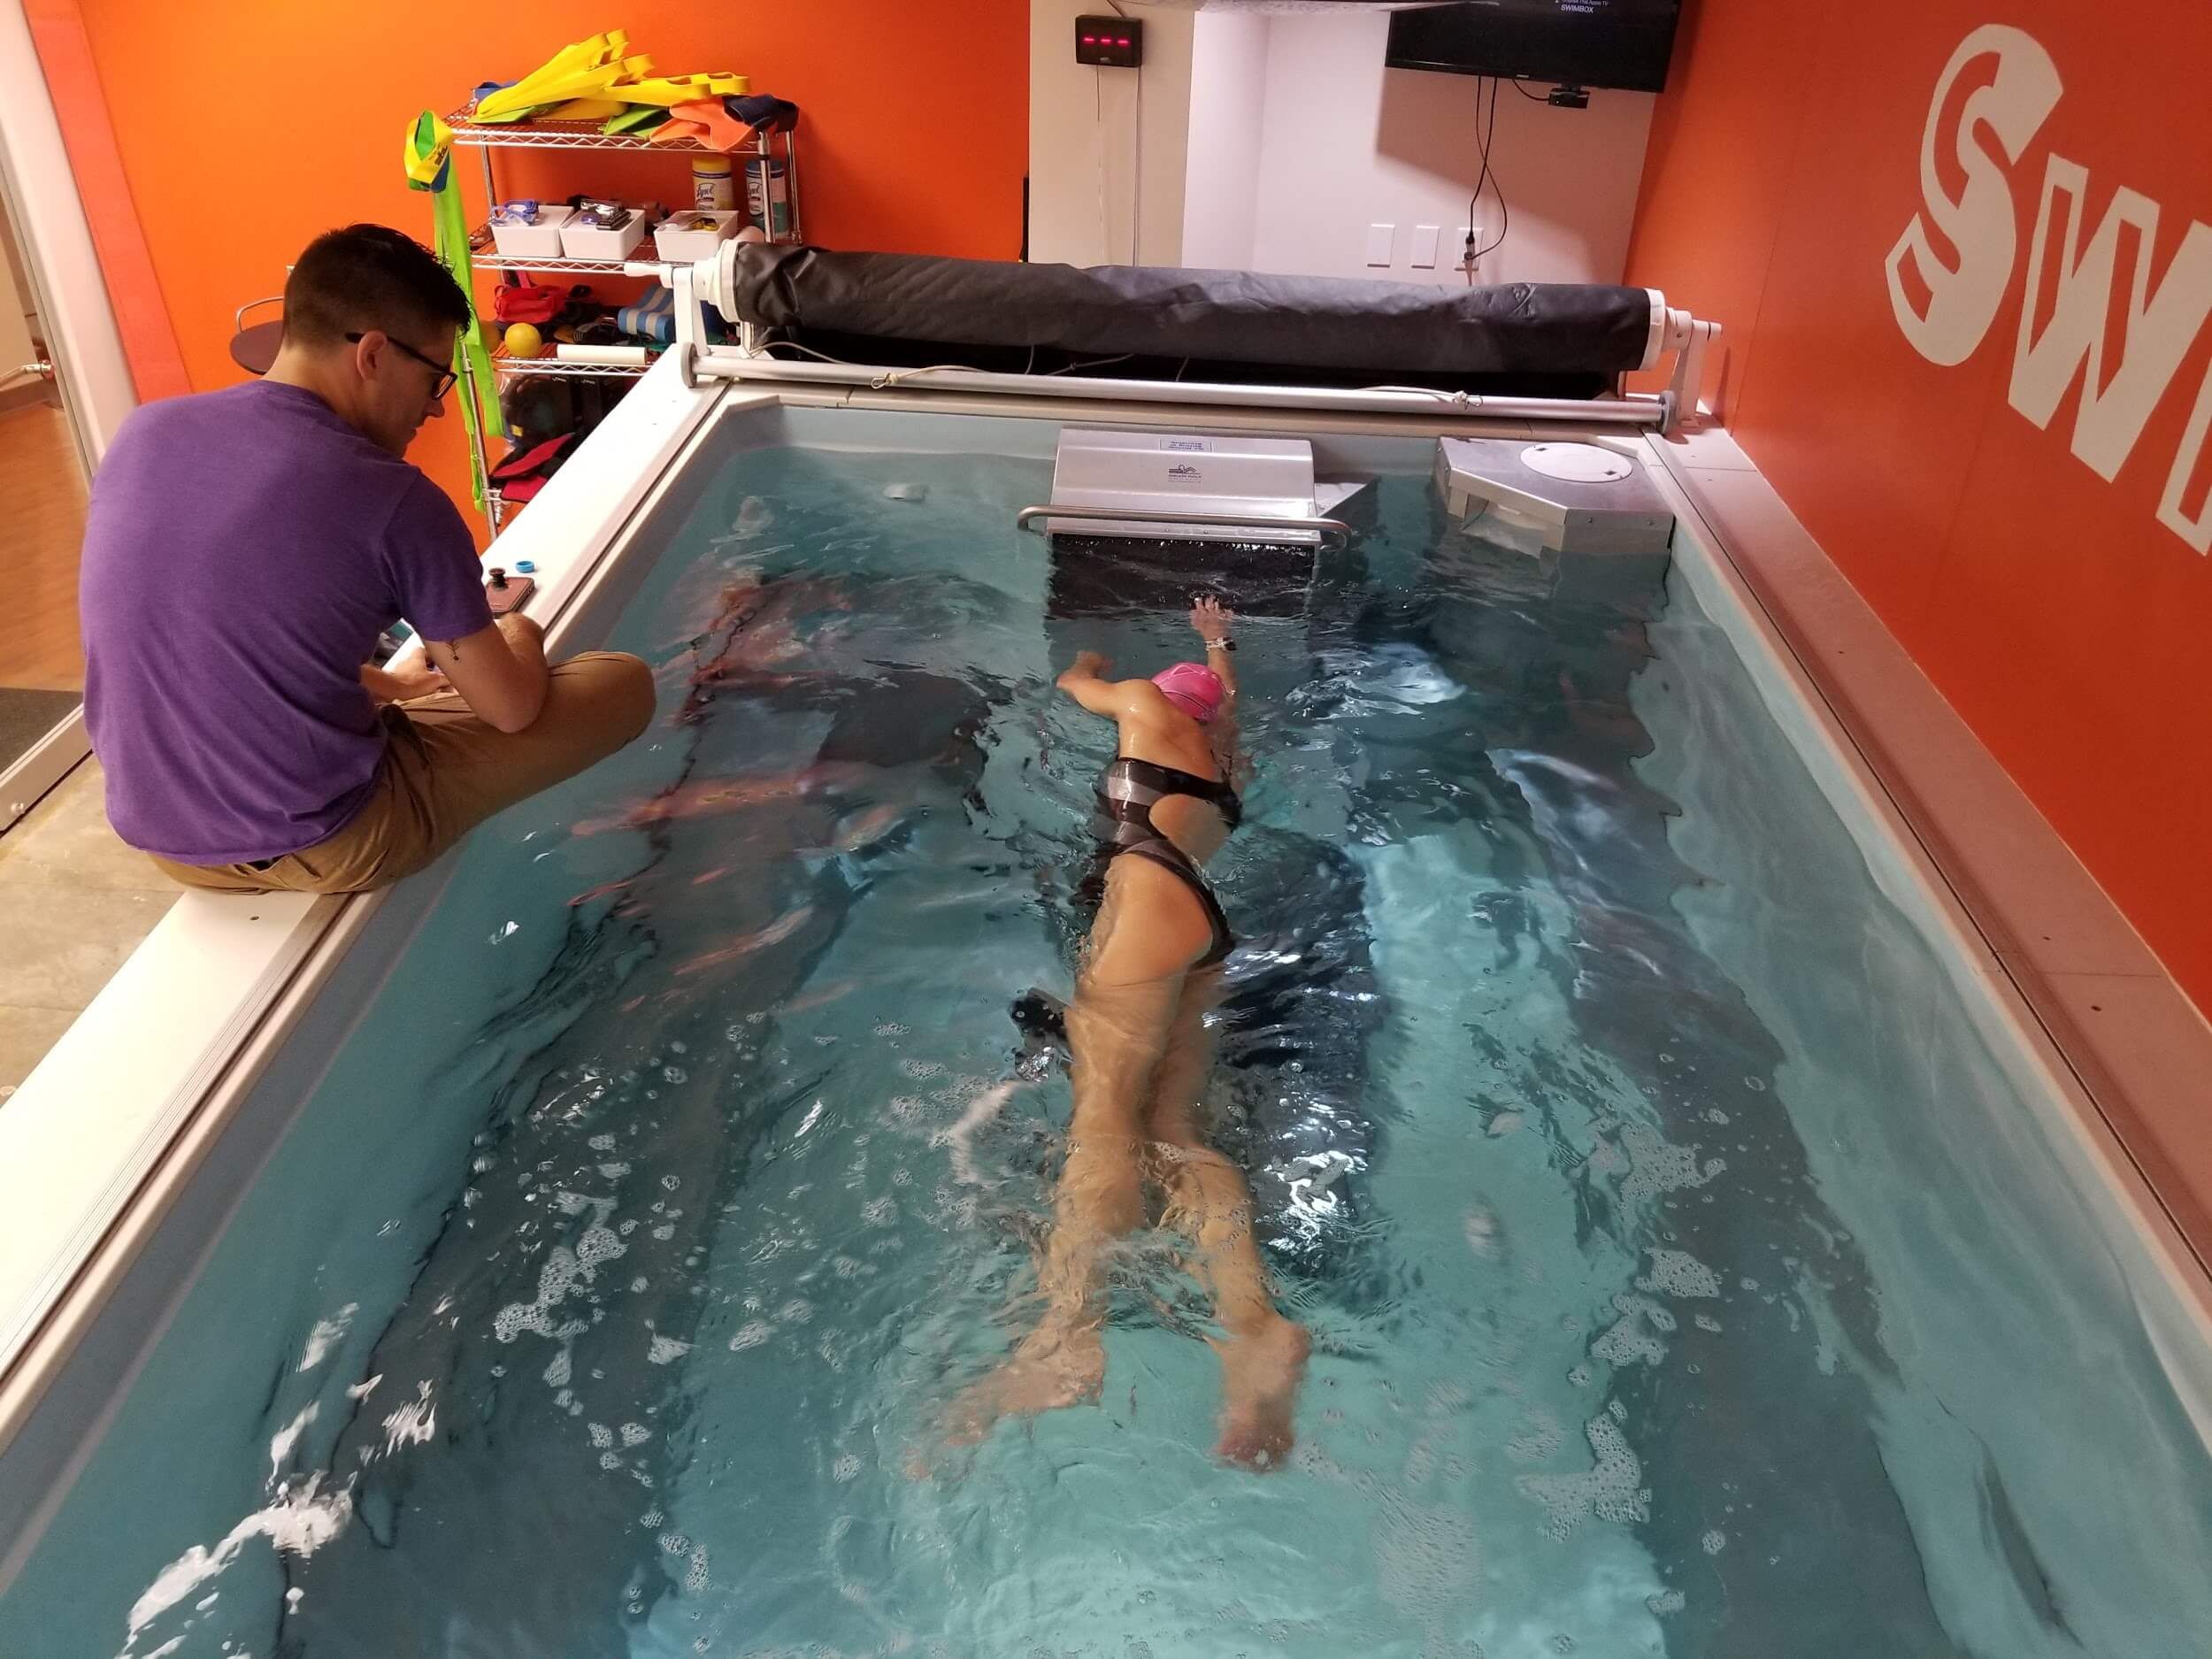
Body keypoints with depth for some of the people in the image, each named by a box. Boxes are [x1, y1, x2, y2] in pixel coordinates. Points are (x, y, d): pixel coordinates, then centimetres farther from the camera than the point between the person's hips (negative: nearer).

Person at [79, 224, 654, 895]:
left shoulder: (144, 434, -1)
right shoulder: (392, 501, -19)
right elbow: (511, 709, -9)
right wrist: (519, 639, 14)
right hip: (318, 847, -7)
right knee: (624, 684, 4)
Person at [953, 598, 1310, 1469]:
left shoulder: (1153, 707, 19)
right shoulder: (1220, 753, 34)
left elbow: (1078, 683, 40)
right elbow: (1230, 699, 59)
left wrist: (1090, 661, 62)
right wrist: (1218, 643, 77)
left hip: (1155, 892, -7)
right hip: (1207, 923, 7)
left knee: (1105, 1107, -24)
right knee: (1171, 1128, -10)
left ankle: (1067, 1334, -40)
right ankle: (1254, 1322, -31)